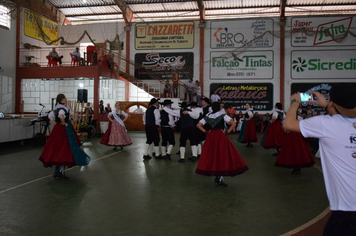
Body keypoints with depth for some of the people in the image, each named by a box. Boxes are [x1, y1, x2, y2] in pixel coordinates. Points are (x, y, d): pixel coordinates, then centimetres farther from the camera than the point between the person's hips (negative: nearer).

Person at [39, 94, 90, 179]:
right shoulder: (62, 108, -17)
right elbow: (61, 116, -37)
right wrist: (64, 123, -21)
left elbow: (50, 117, 20)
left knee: (57, 149, 13)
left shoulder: (56, 108, 12)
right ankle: (61, 172, 2)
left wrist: (57, 123, 14)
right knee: (63, 148, -3)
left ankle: (57, 172, 20)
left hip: (57, 128, 10)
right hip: (64, 130, -10)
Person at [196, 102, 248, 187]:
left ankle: (217, 177, 17)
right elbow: (233, 124, -12)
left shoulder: (208, 117, 7)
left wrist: (206, 132, 6)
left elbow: (198, 125, 6)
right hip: (221, 136, -4)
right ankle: (220, 179, -5)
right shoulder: (223, 116, -3)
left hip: (211, 137, 4)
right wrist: (227, 132, -6)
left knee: (212, 156, 12)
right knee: (222, 156, 0)